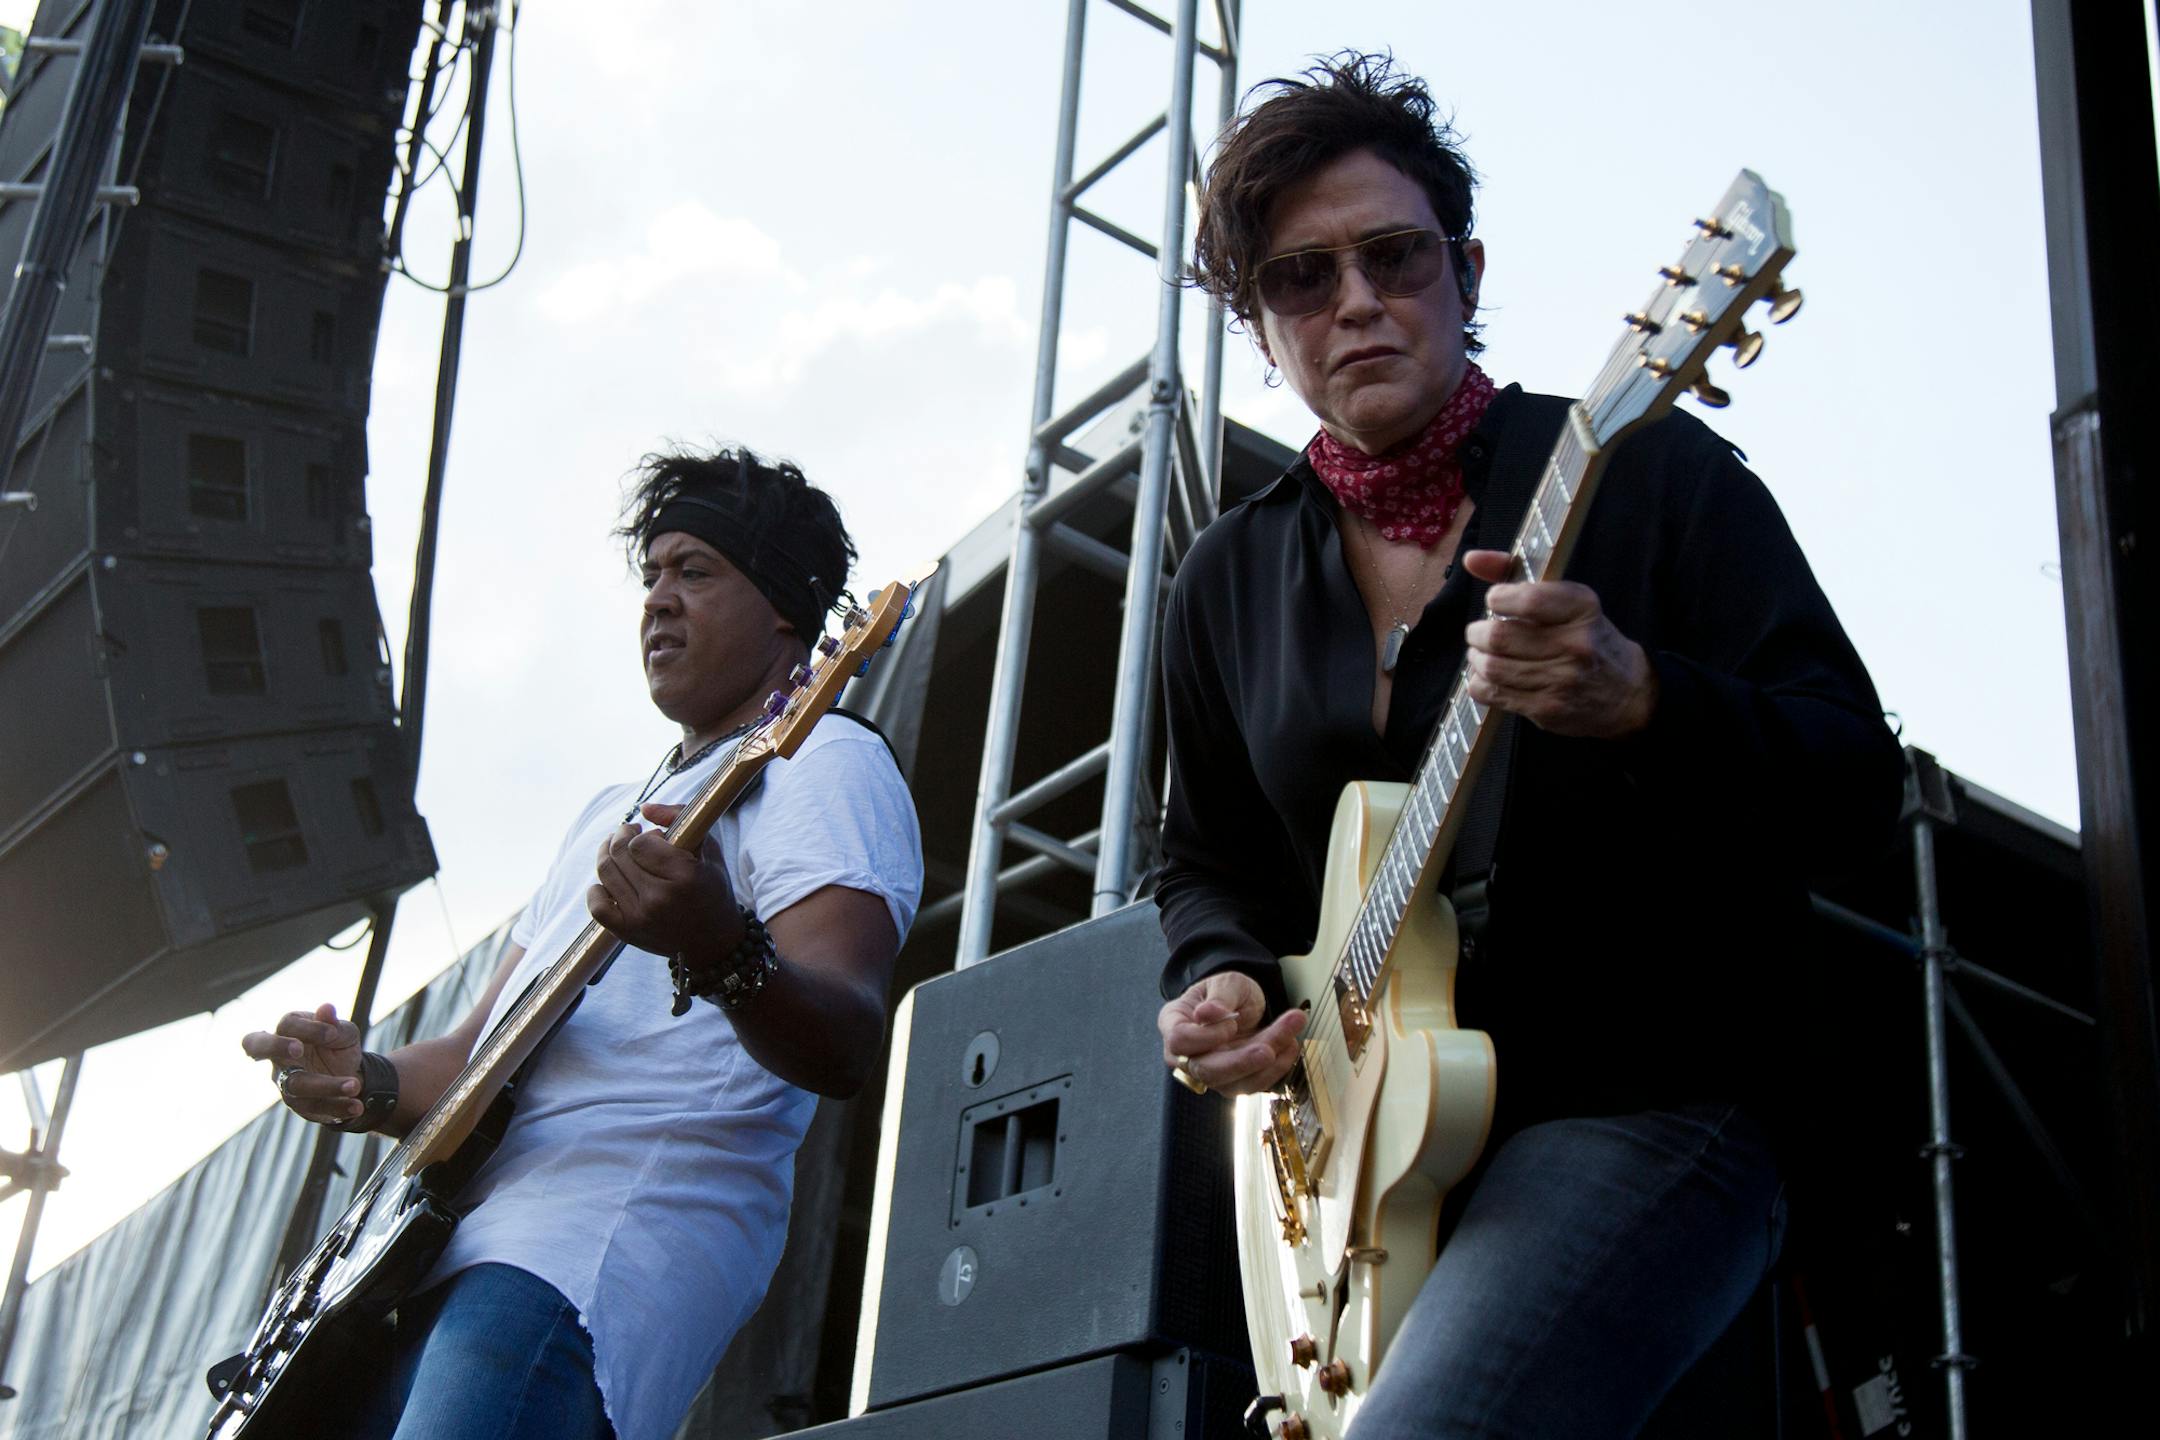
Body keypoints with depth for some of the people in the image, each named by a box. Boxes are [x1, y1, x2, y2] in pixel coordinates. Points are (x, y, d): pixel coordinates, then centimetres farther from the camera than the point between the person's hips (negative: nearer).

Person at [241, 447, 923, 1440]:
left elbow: (845, 1050, -15)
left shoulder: (823, 764, 2)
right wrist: (368, 1087, 5)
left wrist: (722, 950, -35)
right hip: (444, 1249, 9)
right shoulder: (615, 811, 30)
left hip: (610, 1242, -8)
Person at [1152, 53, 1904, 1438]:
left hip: (1645, 1106, -5)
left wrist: (1641, 705, -28)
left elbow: (1859, 790, -9)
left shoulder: (1650, 472, -4)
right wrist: (1220, 977, -1)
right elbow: (1208, 857, 22)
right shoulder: (1228, 582, 10)